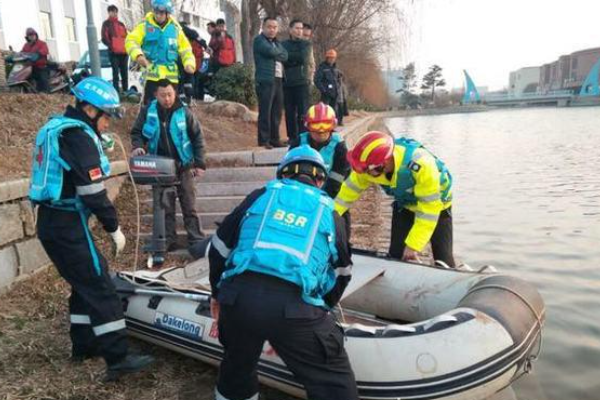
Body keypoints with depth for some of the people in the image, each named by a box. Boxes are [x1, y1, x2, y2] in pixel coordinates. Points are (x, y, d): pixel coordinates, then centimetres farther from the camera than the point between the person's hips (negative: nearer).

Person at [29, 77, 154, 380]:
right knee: (100, 288, -7)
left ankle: (83, 345, 28)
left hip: (51, 221, 10)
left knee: (85, 283, 18)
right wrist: (114, 228, -12)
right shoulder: (78, 136, -16)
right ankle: (117, 359, -4)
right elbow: (92, 191, -19)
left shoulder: (56, 127, 14)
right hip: (68, 225, -10)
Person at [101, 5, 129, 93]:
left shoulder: (121, 24, 21)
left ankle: (126, 91, 15)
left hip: (124, 52, 5)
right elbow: (104, 39, -4)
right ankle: (116, 92, -9)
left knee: (125, 73, 8)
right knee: (116, 73, -8)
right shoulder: (106, 24, 4)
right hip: (114, 53, -5)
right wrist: (111, 46, -17)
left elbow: (126, 36, 21)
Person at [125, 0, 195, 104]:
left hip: (170, 75, 3)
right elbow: (131, 41, -7)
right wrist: (138, 55, -28)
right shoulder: (145, 26, 3)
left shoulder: (175, 28, 10)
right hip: (151, 74, -3)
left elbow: (185, 49, 12)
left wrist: (189, 64, -8)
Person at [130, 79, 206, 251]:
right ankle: (168, 241, 17)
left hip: (183, 166, -1)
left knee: (189, 206, 4)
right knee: (165, 206, 8)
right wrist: (137, 146, -13)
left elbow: (197, 137, 0)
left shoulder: (184, 112, -5)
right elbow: (136, 132, 10)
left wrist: (199, 163, -4)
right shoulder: (147, 112, -2)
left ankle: (197, 241, 10)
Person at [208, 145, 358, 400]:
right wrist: (323, 308, 43)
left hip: (237, 296, 3)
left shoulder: (260, 196, 20)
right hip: (295, 306, -2)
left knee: (237, 365, 31)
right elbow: (341, 274, 28)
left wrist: (218, 293, 35)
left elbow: (219, 247, 22)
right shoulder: (330, 213, 19)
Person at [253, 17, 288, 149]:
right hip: (265, 80, -7)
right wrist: (279, 51, 4)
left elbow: (285, 56, 6)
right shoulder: (259, 40, 0)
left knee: (277, 112, 7)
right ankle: (263, 140, -5)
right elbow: (270, 51, -16)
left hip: (278, 80, 7)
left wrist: (274, 54, -9)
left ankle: (275, 139, 13)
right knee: (265, 112, -8)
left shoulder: (276, 42, 23)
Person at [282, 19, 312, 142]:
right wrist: (296, 59, -8)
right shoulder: (283, 44, 14)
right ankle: (292, 137, 10)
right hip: (287, 82, 2)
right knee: (289, 111, 2)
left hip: (302, 82, -2)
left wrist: (289, 56, -2)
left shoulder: (306, 44, 9)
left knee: (302, 111, -7)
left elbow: (303, 58, -8)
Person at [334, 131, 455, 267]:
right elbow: (350, 189, -16)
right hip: (404, 205, 4)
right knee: (396, 254, 0)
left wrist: (413, 246, -33)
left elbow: (428, 211, -35)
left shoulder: (421, 165, -43)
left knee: (443, 259, -3)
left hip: (436, 204, -4)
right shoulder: (372, 164, -29)